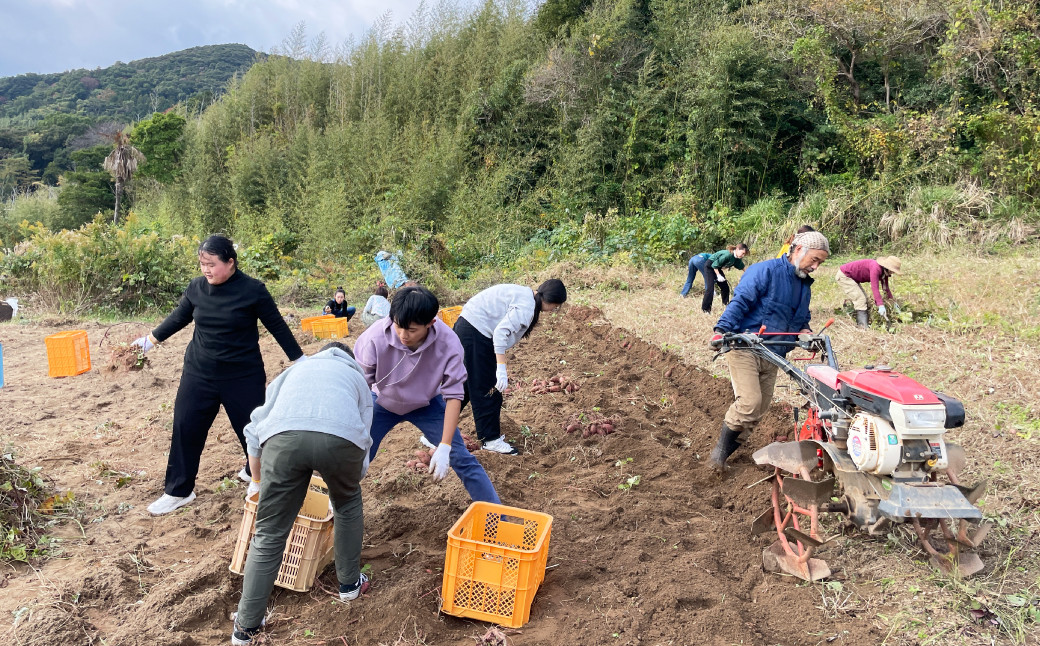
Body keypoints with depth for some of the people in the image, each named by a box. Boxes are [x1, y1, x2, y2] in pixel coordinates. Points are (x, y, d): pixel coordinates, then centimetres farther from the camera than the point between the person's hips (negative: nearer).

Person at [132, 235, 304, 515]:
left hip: (243, 377, -3)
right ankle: (178, 492, 20)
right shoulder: (196, 287, -3)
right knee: (185, 429, 5)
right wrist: (152, 338, 22)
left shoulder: (253, 290, -13)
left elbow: (277, 326, -5)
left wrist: (299, 360, -3)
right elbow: (179, 317, 16)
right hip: (198, 375, 3)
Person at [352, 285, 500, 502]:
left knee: (462, 460, -4)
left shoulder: (448, 342, -33)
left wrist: (444, 447, -27)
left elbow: (454, 395, -23)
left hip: (427, 403, 0)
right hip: (383, 403, 0)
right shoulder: (375, 337, -34)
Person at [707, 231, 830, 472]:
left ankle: (726, 452, 21)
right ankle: (720, 450, -2)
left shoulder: (804, 286, 18)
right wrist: (722, 329, -32)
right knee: (749, 402, -20)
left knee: (758, 411, 7)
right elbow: (740, 301, -18)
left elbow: (800, 321, 28)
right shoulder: (766, 270, -8)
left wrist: (804, 331, 4)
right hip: (745, 348, -8)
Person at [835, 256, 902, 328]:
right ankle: (863, 325, -15)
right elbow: (875, 288, -35)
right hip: (843, 275, -10)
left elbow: (886, 287, 11)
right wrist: (881, 305, -37)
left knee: (863, 297, 14)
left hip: (852, 277, 10)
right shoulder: (875, 268, -30)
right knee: (860, 298, -14)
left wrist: (893, 302, 14)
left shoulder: (883, 272, -1)